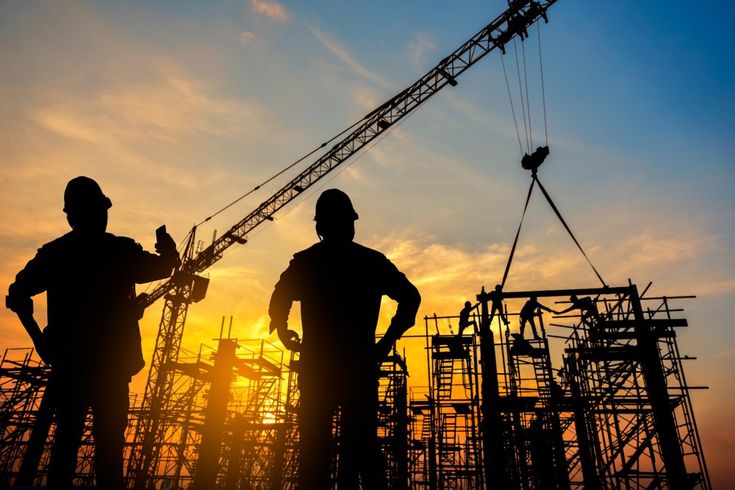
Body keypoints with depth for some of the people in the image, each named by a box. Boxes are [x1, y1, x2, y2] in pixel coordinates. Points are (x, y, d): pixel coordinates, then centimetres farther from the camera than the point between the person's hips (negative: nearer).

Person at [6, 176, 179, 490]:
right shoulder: (121, 251, -10)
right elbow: (164, 267, 2)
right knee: (109, 440, 6)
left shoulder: (53, 253, 1)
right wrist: (168, 249, 22)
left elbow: (18, 295, 1)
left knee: (66, 436, 17)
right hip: (112, 361, -3)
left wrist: (39, 338, 9)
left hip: (67, 361, 4)